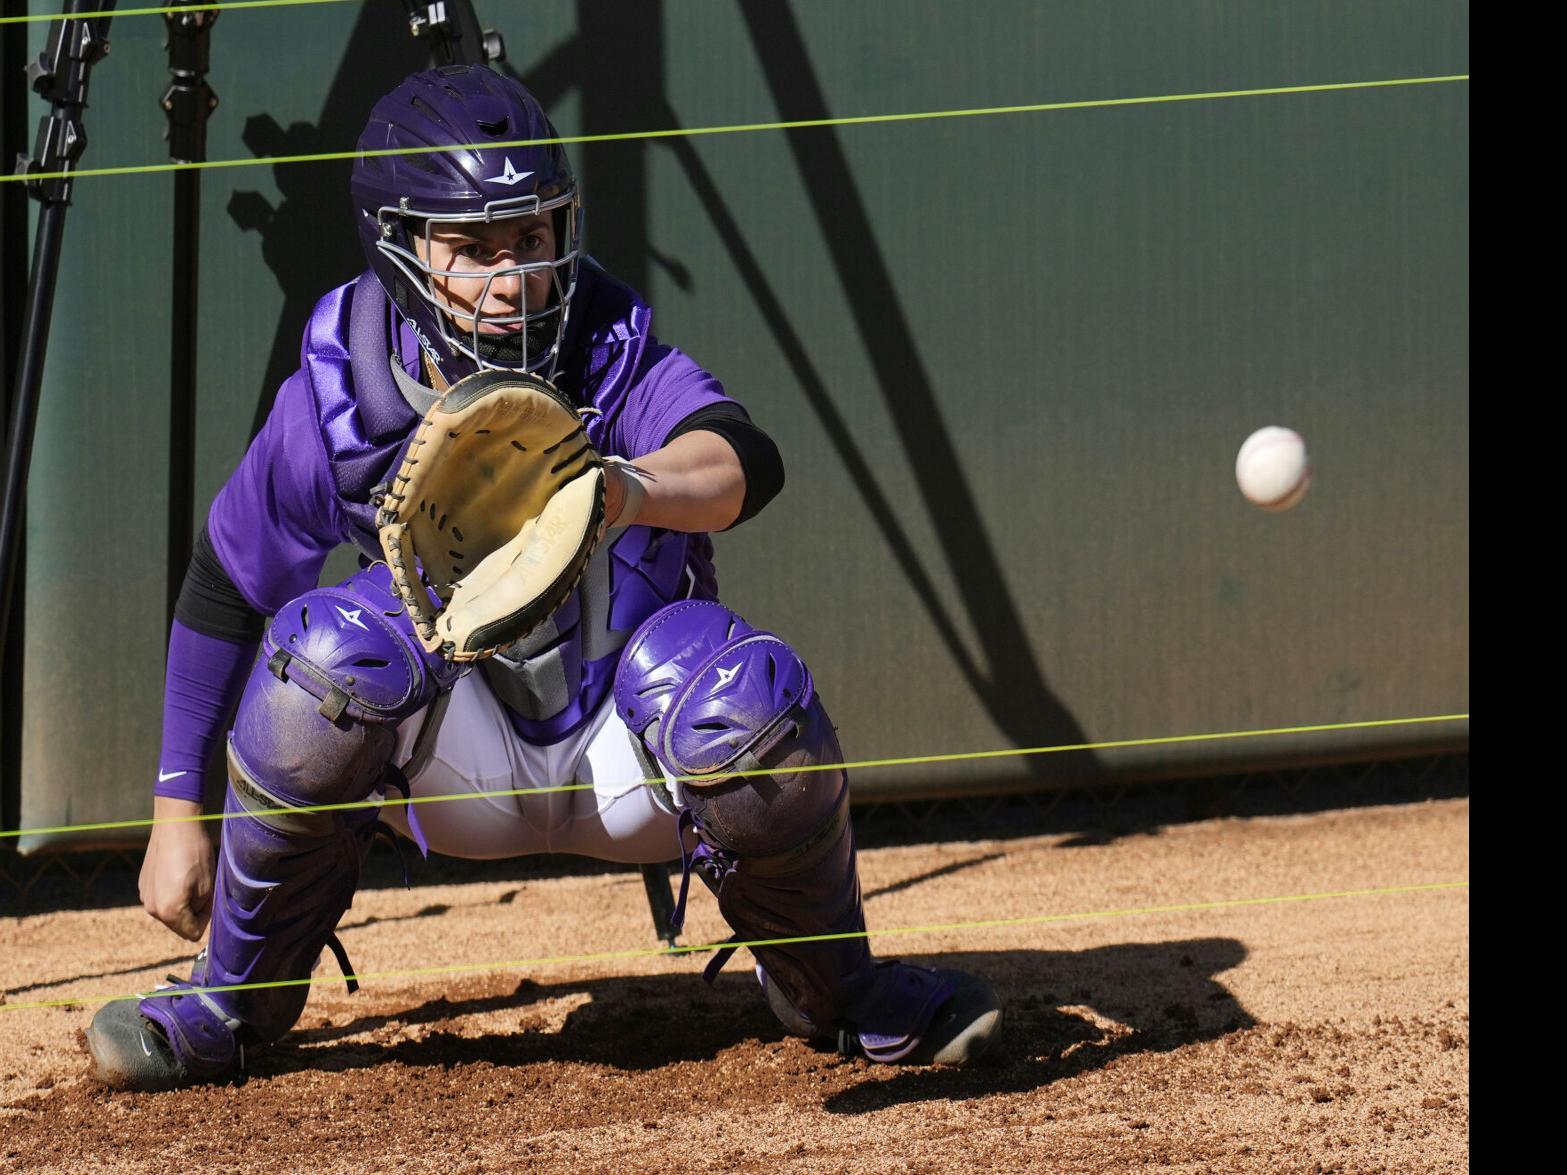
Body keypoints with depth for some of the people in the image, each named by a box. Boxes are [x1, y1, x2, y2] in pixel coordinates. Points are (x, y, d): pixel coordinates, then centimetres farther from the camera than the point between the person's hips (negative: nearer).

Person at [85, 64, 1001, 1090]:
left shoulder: (612, 353, -20)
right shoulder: (338, 399, -16)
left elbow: (740, 458, -42)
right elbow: (226, 590, -1)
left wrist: (634, 492, -65)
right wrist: (178, 812, 0)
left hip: (623, 769, -1)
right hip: (452, 765, 1)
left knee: (743, 686, -32)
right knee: (336, 641, -30)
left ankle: (832, 982, 0)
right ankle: (239, 999, -8)